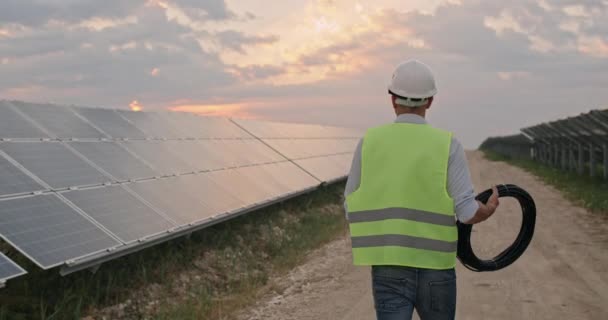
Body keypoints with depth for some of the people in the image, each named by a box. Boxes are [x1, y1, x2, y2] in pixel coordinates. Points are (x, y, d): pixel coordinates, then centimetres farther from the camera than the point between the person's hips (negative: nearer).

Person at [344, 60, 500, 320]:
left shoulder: (369, 142, 0)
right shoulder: (448, 145, -5)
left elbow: (352, 208, 4)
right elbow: (468, 212, -10)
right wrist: (489, 211, 13)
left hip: (388, 268, 0)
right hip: (435, 268, 0)